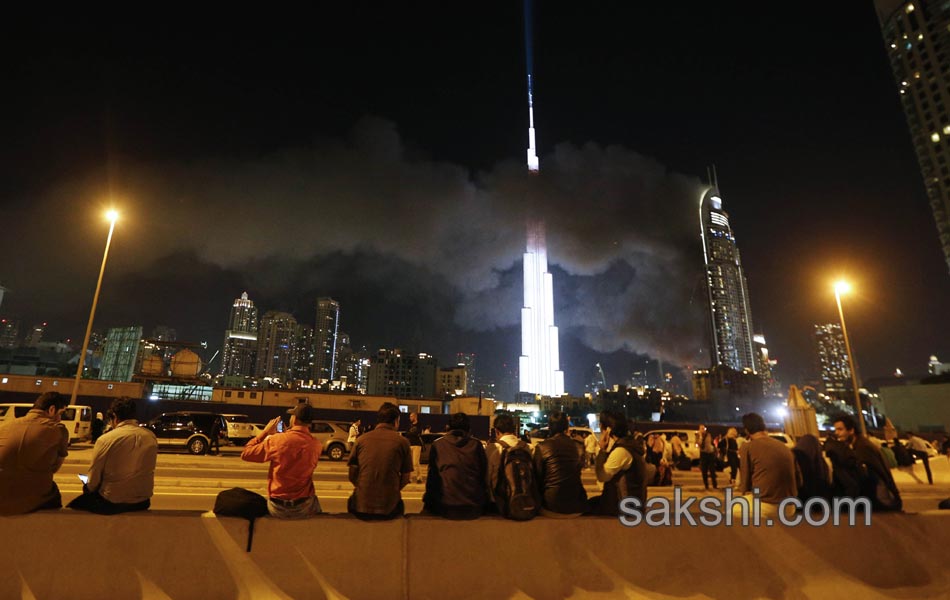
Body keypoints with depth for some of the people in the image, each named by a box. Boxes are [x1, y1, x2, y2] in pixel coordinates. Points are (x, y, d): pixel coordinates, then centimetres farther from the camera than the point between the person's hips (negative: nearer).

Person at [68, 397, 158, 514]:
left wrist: (87, 487, 14)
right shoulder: (151, 437, -4)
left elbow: (94, 479, -8)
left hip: (112, 503, -5)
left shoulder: (106, 440, -14)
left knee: (73, 506, 20)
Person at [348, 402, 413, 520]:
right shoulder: (402, 442, -2)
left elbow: (352, 476, 5)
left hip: (360, 507, 1)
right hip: (389, 508, -1)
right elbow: (405, 479, 2)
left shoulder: (361, 439, 2)